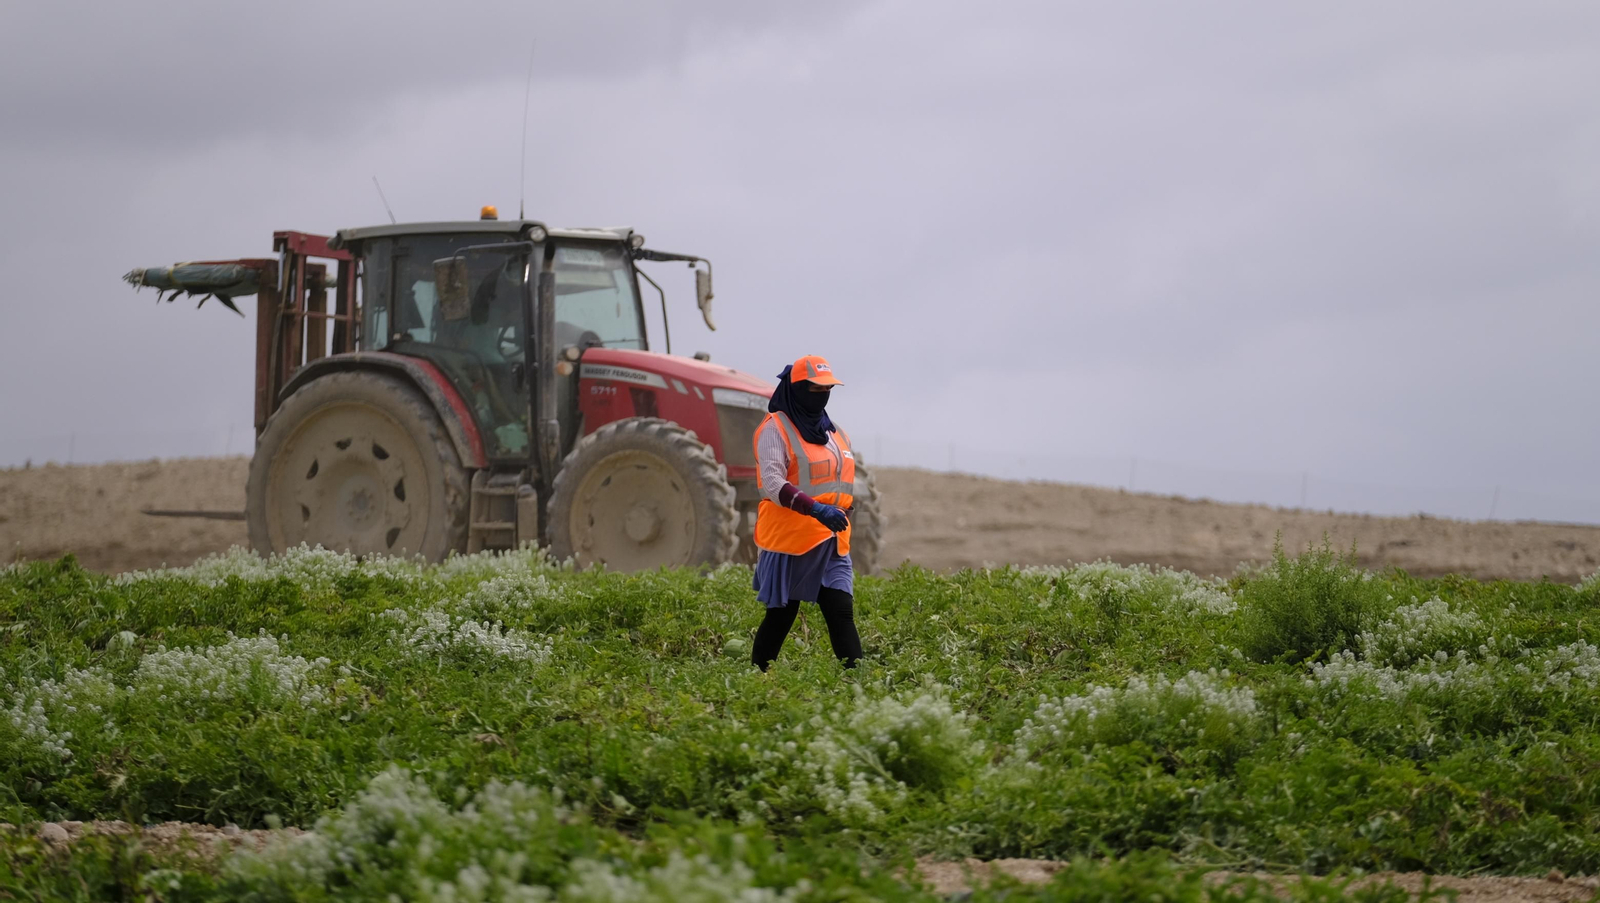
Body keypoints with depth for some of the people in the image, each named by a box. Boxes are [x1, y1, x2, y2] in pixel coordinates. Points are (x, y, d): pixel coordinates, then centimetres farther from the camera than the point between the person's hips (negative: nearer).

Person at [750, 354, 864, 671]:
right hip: (789, 540, -6)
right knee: (780, 618, 2)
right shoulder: (775, 429, -8)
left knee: (842, 614, -6)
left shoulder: (834, 433, 16)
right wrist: (816, 509, -32)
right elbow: (773, 483, -21)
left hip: (831, 544, 6)